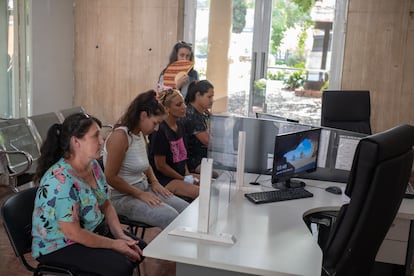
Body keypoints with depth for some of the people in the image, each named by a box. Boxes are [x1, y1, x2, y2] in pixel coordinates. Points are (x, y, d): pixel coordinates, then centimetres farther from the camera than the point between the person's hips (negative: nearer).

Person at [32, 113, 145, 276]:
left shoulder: (93, 165, -2)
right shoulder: (61, 180, -29)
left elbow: (105, 205, 7)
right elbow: (73, 233, -27)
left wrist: (121, 236, -7)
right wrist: (114, 244, -18)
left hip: (92, 230, 9)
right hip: (57, 246, -9)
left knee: (140, 248, 6)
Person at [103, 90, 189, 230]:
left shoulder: (141, 134, 8)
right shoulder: (120, 136, -19)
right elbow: (111, 178, -20)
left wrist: (154, 182, 9)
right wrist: (140, 194, -17)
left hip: (144, 188, 9)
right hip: (122, 196, -9)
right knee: (170, 217, -25)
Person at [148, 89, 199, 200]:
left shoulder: (180, 125, 9)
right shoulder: (160, 131, -18)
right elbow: (160, 166, -16)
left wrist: (188, 174, 3)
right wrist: (184, 179, -10)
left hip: (181, 174, 9)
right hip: (164, 179, -9)